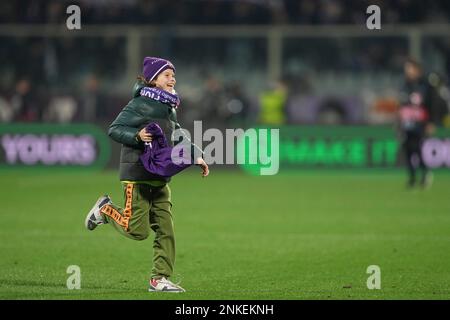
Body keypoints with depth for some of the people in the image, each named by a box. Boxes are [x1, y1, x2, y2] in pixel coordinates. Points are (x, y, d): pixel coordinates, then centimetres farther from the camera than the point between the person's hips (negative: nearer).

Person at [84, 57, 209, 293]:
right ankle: (105, 209, 19)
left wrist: (196, 157, 16)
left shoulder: (169, 107, 15)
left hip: (160, 178, 8)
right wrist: (137, 135, -26)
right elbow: (114, 129, -12)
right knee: (137, 230, -6)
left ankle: (159, 279, 7)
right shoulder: (140, 104, -11)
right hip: (137, 174, -8)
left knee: (165, 230, 2)